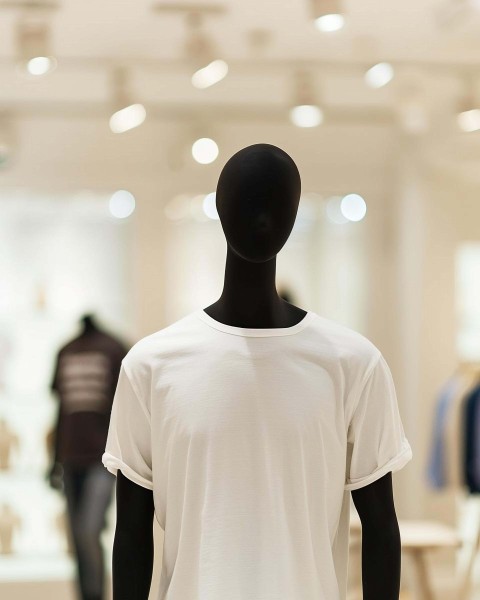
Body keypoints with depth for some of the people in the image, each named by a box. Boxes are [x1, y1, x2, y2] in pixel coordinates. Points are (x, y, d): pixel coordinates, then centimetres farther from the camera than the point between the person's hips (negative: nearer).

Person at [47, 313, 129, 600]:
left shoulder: (114, 350, -3)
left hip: (103, 459, -5)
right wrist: (55, 462, 17)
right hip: (71, 461, 6)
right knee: (77, 538, 6)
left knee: (89, 533, -16)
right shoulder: (65, 353, 14)